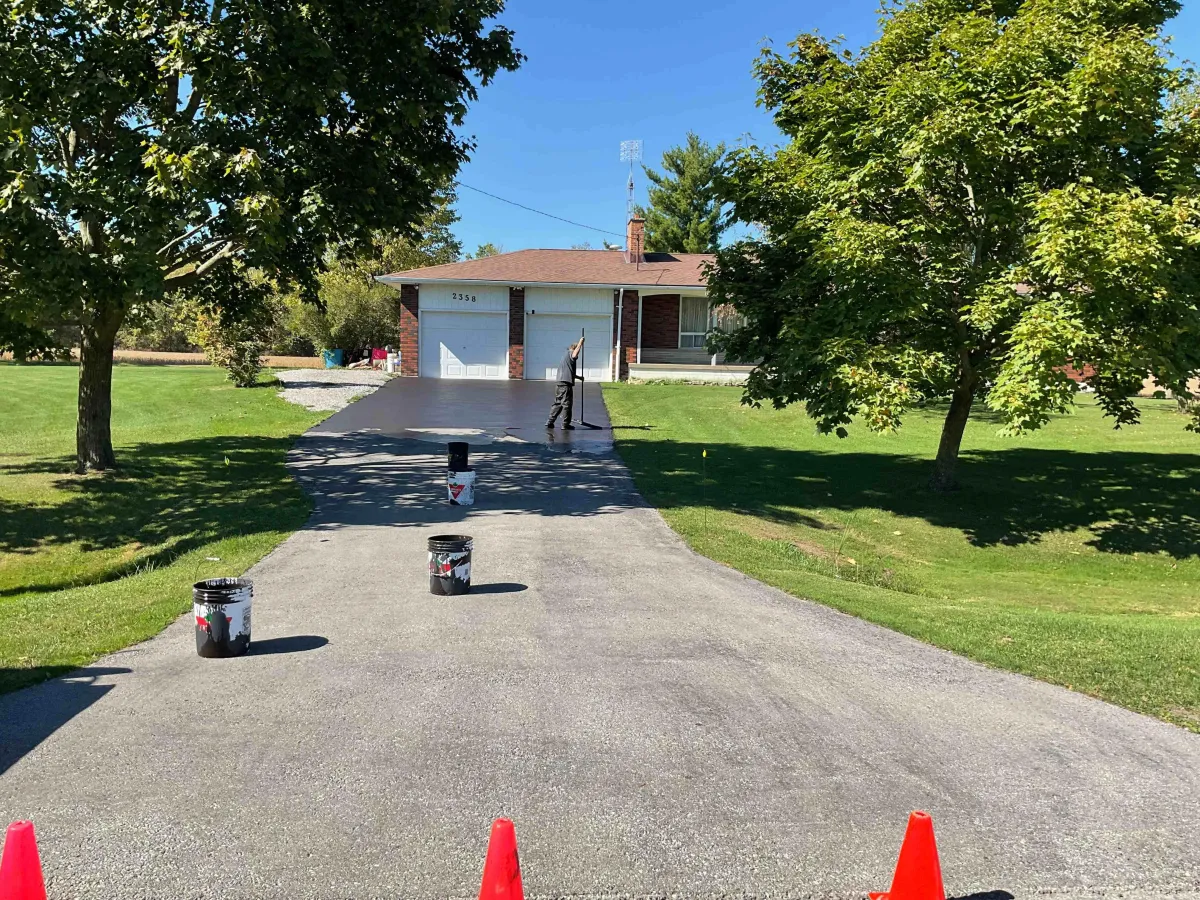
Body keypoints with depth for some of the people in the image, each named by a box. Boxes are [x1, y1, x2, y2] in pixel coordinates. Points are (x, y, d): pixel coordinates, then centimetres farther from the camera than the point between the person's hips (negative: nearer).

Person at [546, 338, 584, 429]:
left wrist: (578, 377, 35)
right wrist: (580, 343, -18)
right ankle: (565, 424, 2)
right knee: (567, 404, -2)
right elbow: (575, 355, -29)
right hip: (566, 384, -9)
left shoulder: (565, 355, 26)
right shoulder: (569, 353, -3)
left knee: (558, 403, 14)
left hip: (559, 383, 9)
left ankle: (550, 422, 14)